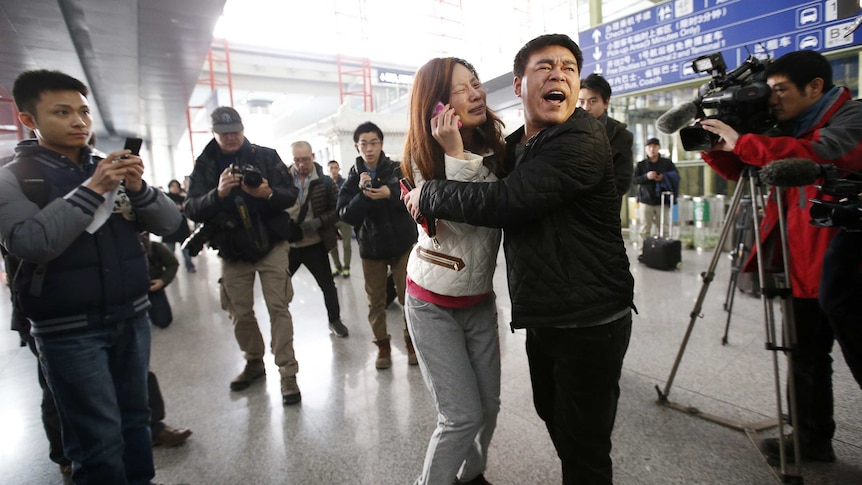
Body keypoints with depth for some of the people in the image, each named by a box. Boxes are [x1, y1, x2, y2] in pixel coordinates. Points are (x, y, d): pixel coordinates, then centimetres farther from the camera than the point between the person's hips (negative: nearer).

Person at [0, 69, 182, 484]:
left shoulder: (111, 170, 9)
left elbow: (170, 223, 2)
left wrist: (138, 188, -14)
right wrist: (92, 189, -20)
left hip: (131, 317, 4)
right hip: (68, 329, -4)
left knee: (135, 420, 13)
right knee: (99, 438, 0)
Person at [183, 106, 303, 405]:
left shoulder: (266, 156, 1)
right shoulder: (204, 165, 3)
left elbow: (291, 195, -4)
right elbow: (192, 210, -7)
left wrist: (270, 193, -26)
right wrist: (218, 194, -26)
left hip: (271, 245, -2)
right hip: (232, 251, 2)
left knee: (278, 308, -5)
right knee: (240, 313, 11)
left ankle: (288, 373, 2)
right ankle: (254, 362, 33)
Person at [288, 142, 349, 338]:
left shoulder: (325, 181, -5)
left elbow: (337, 210, -3)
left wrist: (318, 222, -19)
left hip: (314, 244, -1)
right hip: (286, 244, 1)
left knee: (327, 285, 10)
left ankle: (334, 320, 30)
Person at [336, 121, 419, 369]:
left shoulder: (397, 169, -5)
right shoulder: (353, 177, 0)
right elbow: (345, 215, -9)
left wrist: (390, 194, -34)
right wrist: (362, 194, -25)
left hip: (402, 243, -1)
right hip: (371, 247, 2)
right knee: (376, 301, 9)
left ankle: (411, 342, 23)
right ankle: (383, 346, 26)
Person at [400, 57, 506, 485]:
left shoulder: (492, 143, 1)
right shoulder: (424, 156, -14)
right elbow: (466, 222, -25)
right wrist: (456, 155, -30)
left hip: (480, 298, 5)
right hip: (434, 305, -5)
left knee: (489, 405, 14)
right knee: (462, 415, -3)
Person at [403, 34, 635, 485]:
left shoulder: (582, 141, -19)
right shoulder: (514, 145, 9)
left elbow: (505, 202, -29)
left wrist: (427, 195, -16)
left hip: (590, 321, -8)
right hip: (542, 316, 9)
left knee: (585, 448, 7)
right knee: (552, 413, 26)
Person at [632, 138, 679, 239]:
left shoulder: (667, 163, 6)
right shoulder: (641, 164, 5)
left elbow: (676, 177, 7)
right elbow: (633, 180, -1)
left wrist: (664, 178, -11)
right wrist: (646, 177, -17)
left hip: (663, 201, 1)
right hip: (646, 201, 0)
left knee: (663, 229, 3)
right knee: (645, 229, 1)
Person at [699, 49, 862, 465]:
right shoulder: (792, 127, 11)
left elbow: (820, 154, -31)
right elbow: (744, 171, 15)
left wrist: (742, 142, -27)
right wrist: (714, 146, -3)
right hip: (804, 264, 8)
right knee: (806, 356, 15)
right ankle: (811, 439, 29)